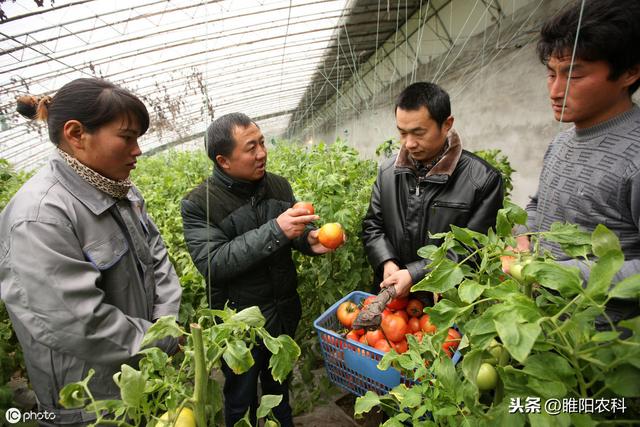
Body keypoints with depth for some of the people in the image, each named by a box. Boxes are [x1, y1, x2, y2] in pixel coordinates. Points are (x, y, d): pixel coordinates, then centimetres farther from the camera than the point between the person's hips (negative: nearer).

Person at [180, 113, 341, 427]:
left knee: (280, 387, 28)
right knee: (241, 401, 20)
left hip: (284, 313, 5)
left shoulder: (279, 185, -3)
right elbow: (212, 263, -27)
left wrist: (309, 240, -18)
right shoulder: (198, 204, -18)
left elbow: (294, 231, 7)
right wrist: (274, 231, -33)